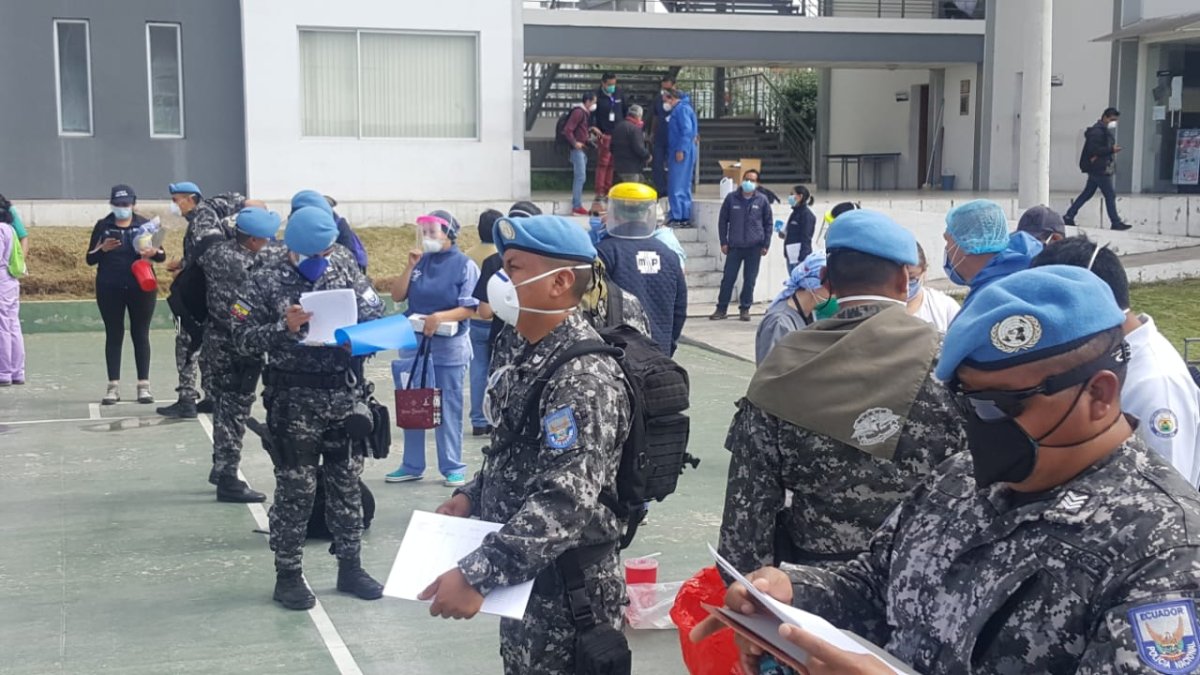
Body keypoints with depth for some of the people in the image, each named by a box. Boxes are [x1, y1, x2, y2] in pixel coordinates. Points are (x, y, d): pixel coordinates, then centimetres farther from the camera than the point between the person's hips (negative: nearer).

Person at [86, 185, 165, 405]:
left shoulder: (144, 224, 4)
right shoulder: (102, 226, 5)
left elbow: (162, 255, 5)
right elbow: (90, 259, 5)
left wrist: (154, 252, -18)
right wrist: (103, 249, -15)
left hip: (141, 288, 0)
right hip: (110, 289, 0)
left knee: (140, 335, 4)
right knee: (114, 335, 4)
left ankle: (144, 385, 8)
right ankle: (113, 386, 7)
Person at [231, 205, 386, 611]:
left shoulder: (343, 262, 2)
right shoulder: (267, 279, -8)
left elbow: (375, 307, 10)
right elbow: (242, 338, -8)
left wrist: (359, 328, -11)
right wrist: (284, 327, -23)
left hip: (345, 393, 4)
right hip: (295, 399, -4)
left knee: (347, 482, 12)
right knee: (296, 488, 3)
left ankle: (350, 567, 24)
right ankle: (287, 575, 16)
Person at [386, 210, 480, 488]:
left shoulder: (465, 265, -6)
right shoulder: (421, 261, 7)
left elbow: (469, 308, -10)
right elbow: (397, 296, 5)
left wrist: (439, 317, -24)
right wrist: (411, 266, -6)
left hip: (449, 345, -5)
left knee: (448, 408, 1)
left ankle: (452, 467, 10)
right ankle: (412, 465, 20)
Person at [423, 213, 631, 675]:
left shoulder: (583, 377, -24)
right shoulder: (520, 353, 6)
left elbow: (568, 500, -32)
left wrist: (476, 575, -34)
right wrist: (472, 496, 3)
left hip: (565, 583, -9)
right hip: (522, 570, 9)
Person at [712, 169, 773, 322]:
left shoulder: (762, 200, 2)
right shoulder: (731, 198, 1)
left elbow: (768, 223, 7)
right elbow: (722, 220, 6)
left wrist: (766, 244, 2)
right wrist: (724, 242, 1)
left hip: (754, 247, 0)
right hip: (734, 246, 0)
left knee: (750, 279, 4)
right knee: (728, 278, 1)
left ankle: (745, 309, 14)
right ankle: (722, 309, 10)